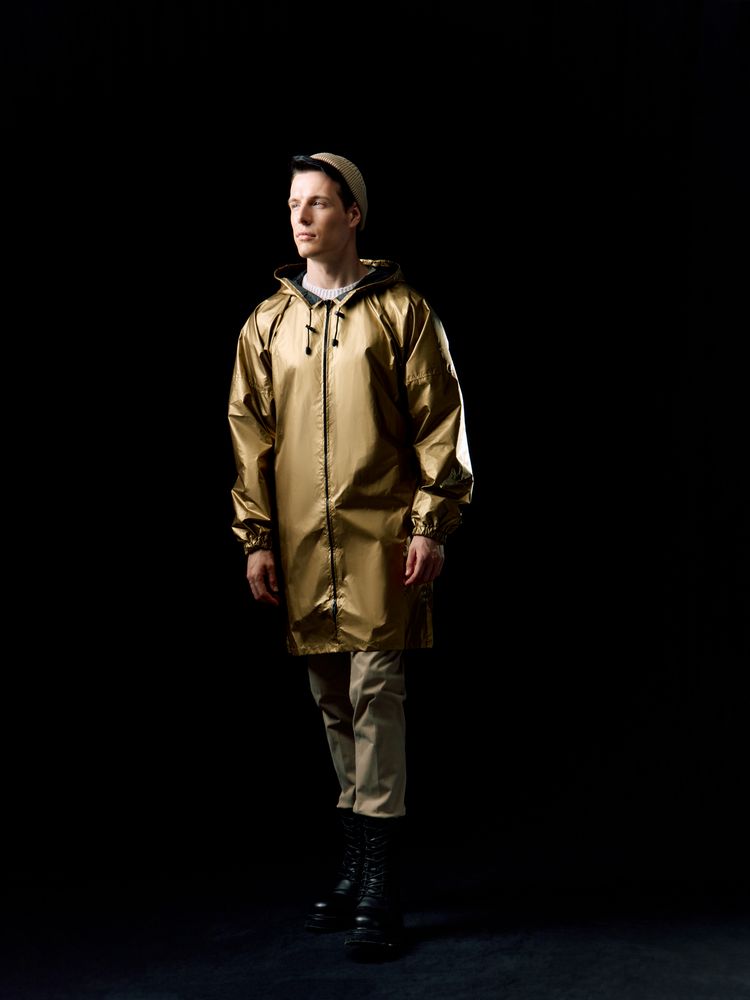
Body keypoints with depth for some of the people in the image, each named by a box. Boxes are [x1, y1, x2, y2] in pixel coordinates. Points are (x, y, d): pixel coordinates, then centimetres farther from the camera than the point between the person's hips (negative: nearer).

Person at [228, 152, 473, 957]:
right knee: (334, 705, 10)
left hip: (382, 537, -4)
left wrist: (431, 525, -8)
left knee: (376, 697, -7)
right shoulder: (267, 323, 11)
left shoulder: (401, 311, 1)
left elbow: (440, 422, -1)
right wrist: (256, 537, 6)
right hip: (302, 546, 4)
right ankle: (354, 868, 23)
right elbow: (250, 432, 12)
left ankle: (379, 890, -2)